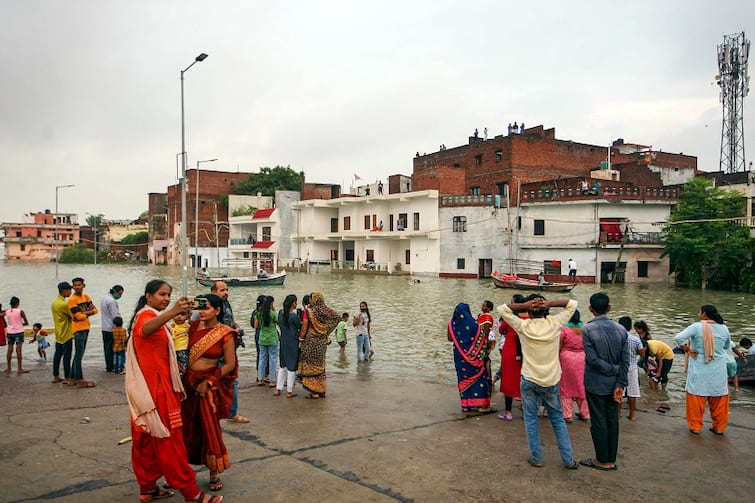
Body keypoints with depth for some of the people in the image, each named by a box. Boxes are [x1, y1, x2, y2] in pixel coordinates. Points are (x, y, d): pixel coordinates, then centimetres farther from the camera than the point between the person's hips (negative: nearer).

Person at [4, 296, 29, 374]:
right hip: (19, 332, -4)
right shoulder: (20, 311, -9)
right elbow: (26, 323, -3)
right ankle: (20, 369, -1)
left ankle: (8, 368, 17)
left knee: (10, 350, 11)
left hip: (10, 332, 4)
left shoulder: (7, 311, 0)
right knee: (19, 350, -2)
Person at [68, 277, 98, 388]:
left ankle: (73, 376, 25)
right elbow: (79, 316, -17)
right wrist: (89, 312, -3)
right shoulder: (72, 300, -12)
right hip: (78, 329, -8)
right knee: (79, 355, -5)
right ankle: (80, 380, -2)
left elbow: (95, 309, 5)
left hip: (86, 328, 8)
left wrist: (85, 313, -11)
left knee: (79, 354, 15)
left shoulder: (86, 297, 10)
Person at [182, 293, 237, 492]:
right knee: (188, 428, 12)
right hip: (188, 381, 4)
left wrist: (208, 382, -14)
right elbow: (186, 350, 12)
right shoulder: (194, 326, 2)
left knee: (209, 428, 3)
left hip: (209, 385, -4)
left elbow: (230, 364, -11)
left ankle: (214, 473, 16)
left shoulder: (225, 334, -10)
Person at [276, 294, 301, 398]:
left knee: (283, 366, 17)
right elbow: (300, 327, -8)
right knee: (292, 367, 4)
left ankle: (278, 389, 18)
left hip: (283, 342, 7)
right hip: (293, 343, -7)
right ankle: (289, 391, 11)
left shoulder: (280, 312, 0)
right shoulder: (294, 316, -19)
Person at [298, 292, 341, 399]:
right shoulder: (326, 311, 0)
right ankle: (322, 390, 21)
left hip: (310, 342, -5)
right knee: (320, 365, 16)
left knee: (311, 366, 3)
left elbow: (304, 328, -13)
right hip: (322, 342, 5)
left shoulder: (308, 311, -14)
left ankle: (314, 391, 4)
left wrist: (300, 340, -3)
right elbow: (337, 317, 7)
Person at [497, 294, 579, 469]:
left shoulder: (523, 326, -10)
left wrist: (524, 305, -12)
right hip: (551, 381, 1)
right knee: (558, 419, 13)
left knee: (531, 419, 11)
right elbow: (572, 304, 3)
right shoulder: (555, 323, -9)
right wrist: (550, 303, -10)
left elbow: (502, 309, -3)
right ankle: (569, 460, 18)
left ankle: (536, 458, 15)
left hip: (529, 380, -1)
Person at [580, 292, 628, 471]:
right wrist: (620, 384, -3)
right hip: (613, 384, 5)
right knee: (612, 420, 13)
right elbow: (625, 360, -4)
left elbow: (593, 359, -18)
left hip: (595, 384, -5)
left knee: (598, 421, 5)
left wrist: (614, 370, -8)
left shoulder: (587, 329, -15)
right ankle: (611, 459, 21)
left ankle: (603, 460, 14)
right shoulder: (620, 329, -1)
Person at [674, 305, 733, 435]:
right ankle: (719, 427, 26)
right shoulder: (724, 328, 0)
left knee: (697, 397, 8)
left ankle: (695, 427, 15)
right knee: (718, 398, 14)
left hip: (699, 370, -3)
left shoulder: (697, 327, -13)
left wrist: (687, 350, -10)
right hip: (718, 370, 4)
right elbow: (727, 346, 16)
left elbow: (679, 338, -23)